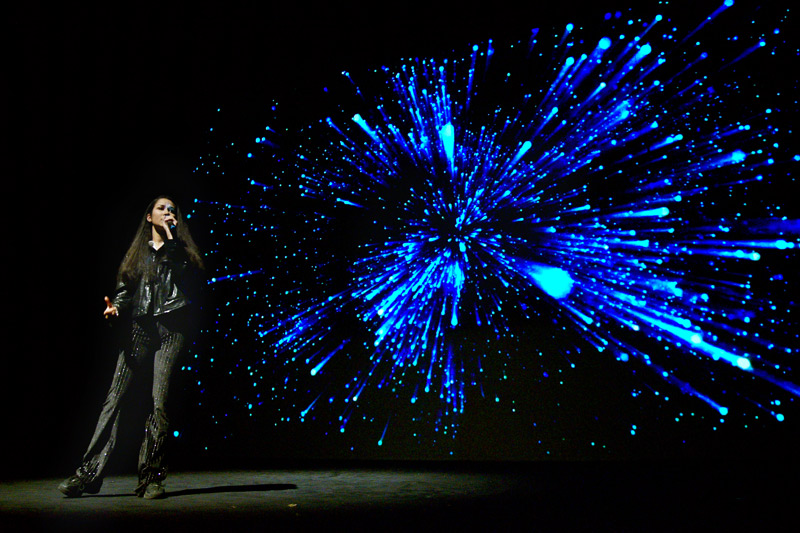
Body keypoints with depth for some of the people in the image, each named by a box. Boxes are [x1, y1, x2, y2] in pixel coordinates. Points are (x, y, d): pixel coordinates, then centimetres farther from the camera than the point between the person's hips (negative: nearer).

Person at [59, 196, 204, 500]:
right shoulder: (139, 252, 21)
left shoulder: (179, 249, 17)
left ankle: (151, 478, -2)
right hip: (139, 327, 2)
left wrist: (170, 237, -2)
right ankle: (88, 474, -1)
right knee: (114, 398, -5)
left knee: (159, 402, -9)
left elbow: (184, 272, -4)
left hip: (171, 329, -2)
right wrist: (114, 307, -3)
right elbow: (125, 289, 16)